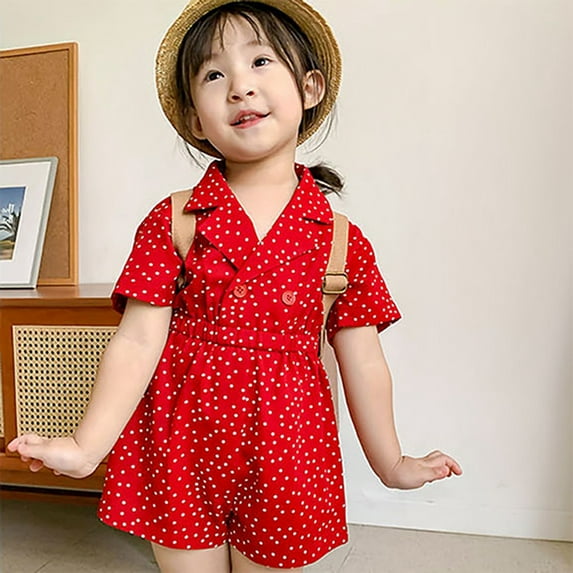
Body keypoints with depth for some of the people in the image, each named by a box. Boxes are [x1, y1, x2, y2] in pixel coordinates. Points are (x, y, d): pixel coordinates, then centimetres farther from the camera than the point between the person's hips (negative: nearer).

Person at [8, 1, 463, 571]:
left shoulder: (341, 240, -4)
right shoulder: (172, 222, -4)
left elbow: (363, 363, 3)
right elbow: (137, 343, -6)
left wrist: (390, 463, 11)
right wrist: (85, 447, -12)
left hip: (284, 455, 1)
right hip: (180, 446, 0)